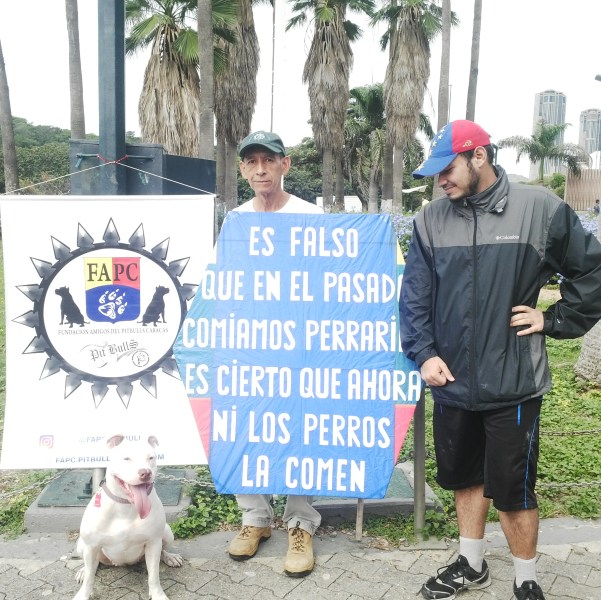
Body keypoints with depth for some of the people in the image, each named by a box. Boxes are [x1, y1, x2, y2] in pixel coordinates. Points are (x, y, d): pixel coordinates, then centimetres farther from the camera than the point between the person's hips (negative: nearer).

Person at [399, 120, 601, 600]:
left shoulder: (540, 208, -6)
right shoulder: (430, 220, 2)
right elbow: (415, 295, 2)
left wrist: (554, 320, -2)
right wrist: (424, 354, -8)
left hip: (513, 384, -4)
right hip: (452, 381, 4)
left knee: (512, 488, 5)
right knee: (464, 477, 19)